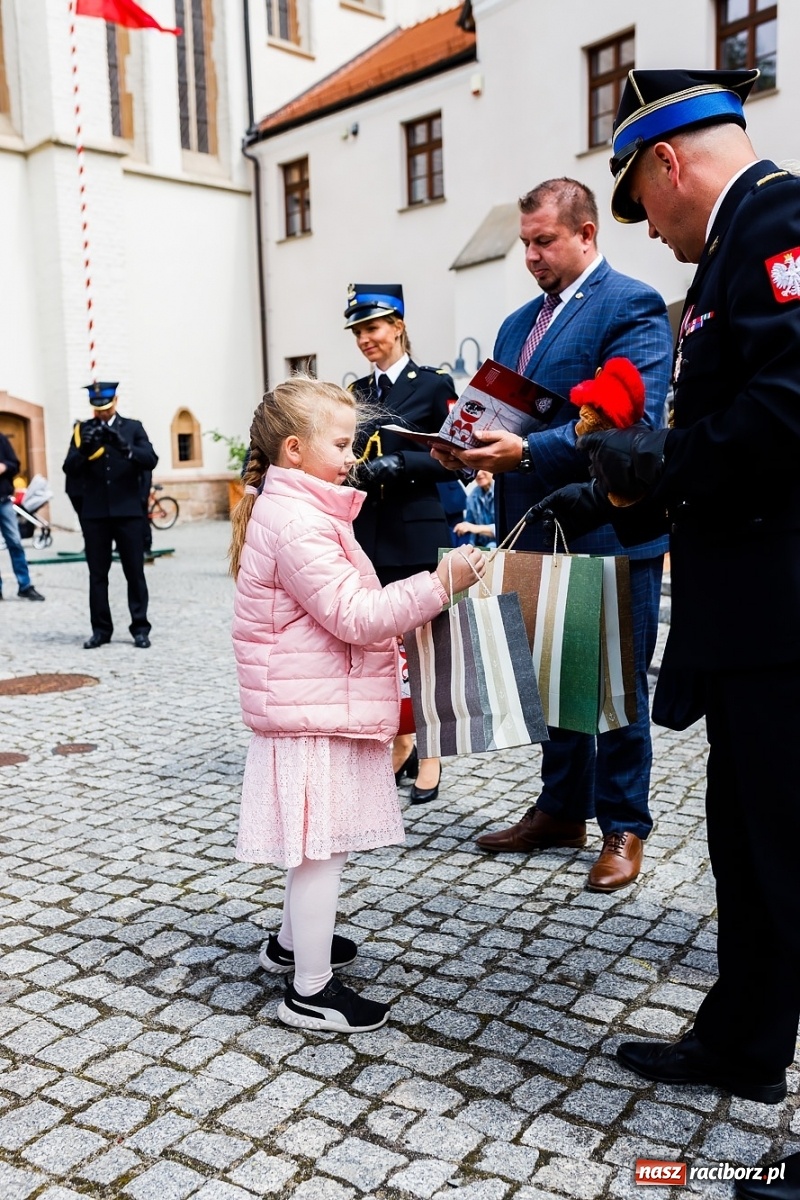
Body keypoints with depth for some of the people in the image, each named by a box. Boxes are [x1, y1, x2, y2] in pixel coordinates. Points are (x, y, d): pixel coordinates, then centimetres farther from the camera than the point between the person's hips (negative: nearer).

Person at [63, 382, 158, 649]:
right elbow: (70, 470, 0)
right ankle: (101, 629, 12)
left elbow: (150, 460, -8)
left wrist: (124, 446, -24)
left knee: (135, 572, 2)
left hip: (128, 511, -1)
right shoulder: (83, 430, 8)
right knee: (97, 574, 5)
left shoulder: (133, 427, 6)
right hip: (95, 513, 1)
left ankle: (140, 628, 8)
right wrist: (83, 449, -19)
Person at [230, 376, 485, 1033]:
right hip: (314, 713, -11)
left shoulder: (298, 511, 15)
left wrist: (382, 640, 20)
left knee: (316, 842, 22)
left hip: (320, 703, 11)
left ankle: (292, 942, 40)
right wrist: (440, 582, -23)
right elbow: (355, 614, -25)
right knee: (323, 847, -1)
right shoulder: (298, 523, -20)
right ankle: (311, 991, 12)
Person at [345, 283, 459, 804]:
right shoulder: (357, 392, 15)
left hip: (417, 535, -5)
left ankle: (429, 753, 15)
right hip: (368, 534, 5)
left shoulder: (434, 384, -2)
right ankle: (400, 742, 23)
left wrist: (399, 464, -22)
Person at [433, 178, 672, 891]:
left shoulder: (630, 308, -8)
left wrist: (527, 451, -27)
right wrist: (471, 445, -6)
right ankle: (562, 810, 30)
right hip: (539, 532, 7)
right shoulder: (518, 324, 16)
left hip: (610, 532, -7)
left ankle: (624, 827, 19)